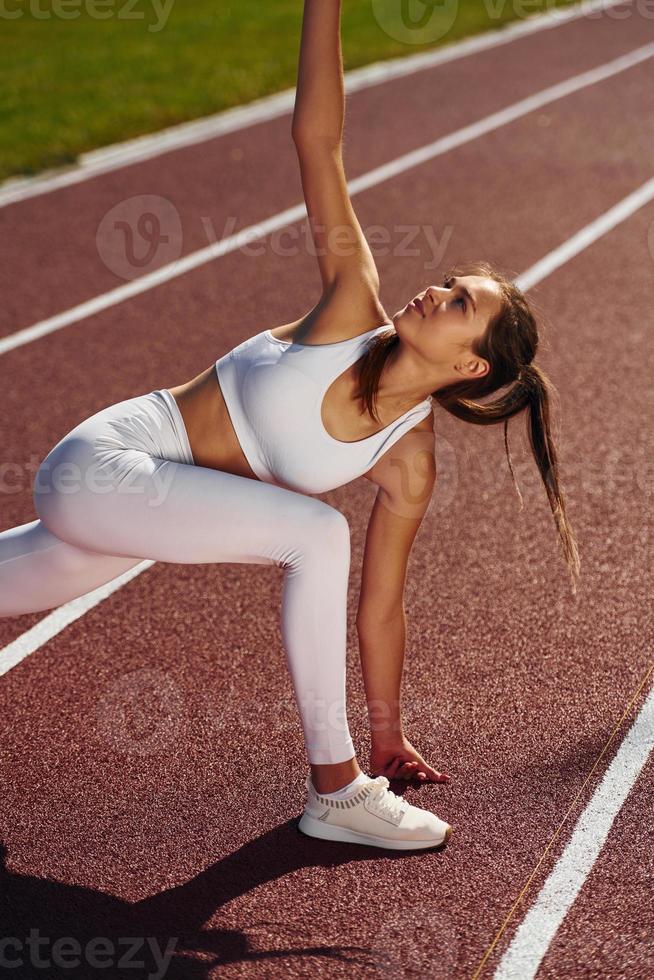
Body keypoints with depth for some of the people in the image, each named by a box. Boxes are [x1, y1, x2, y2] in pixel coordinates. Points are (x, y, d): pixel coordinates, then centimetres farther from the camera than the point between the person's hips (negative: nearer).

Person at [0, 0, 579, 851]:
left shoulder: (409, 464, -8)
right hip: (100, 462, -5)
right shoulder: (354, 314, -17)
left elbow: (380, 602, 1)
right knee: (317, 536, -25)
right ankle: (334, 793, -13)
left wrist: (389, 734, 4)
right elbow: (317, 143, -20)